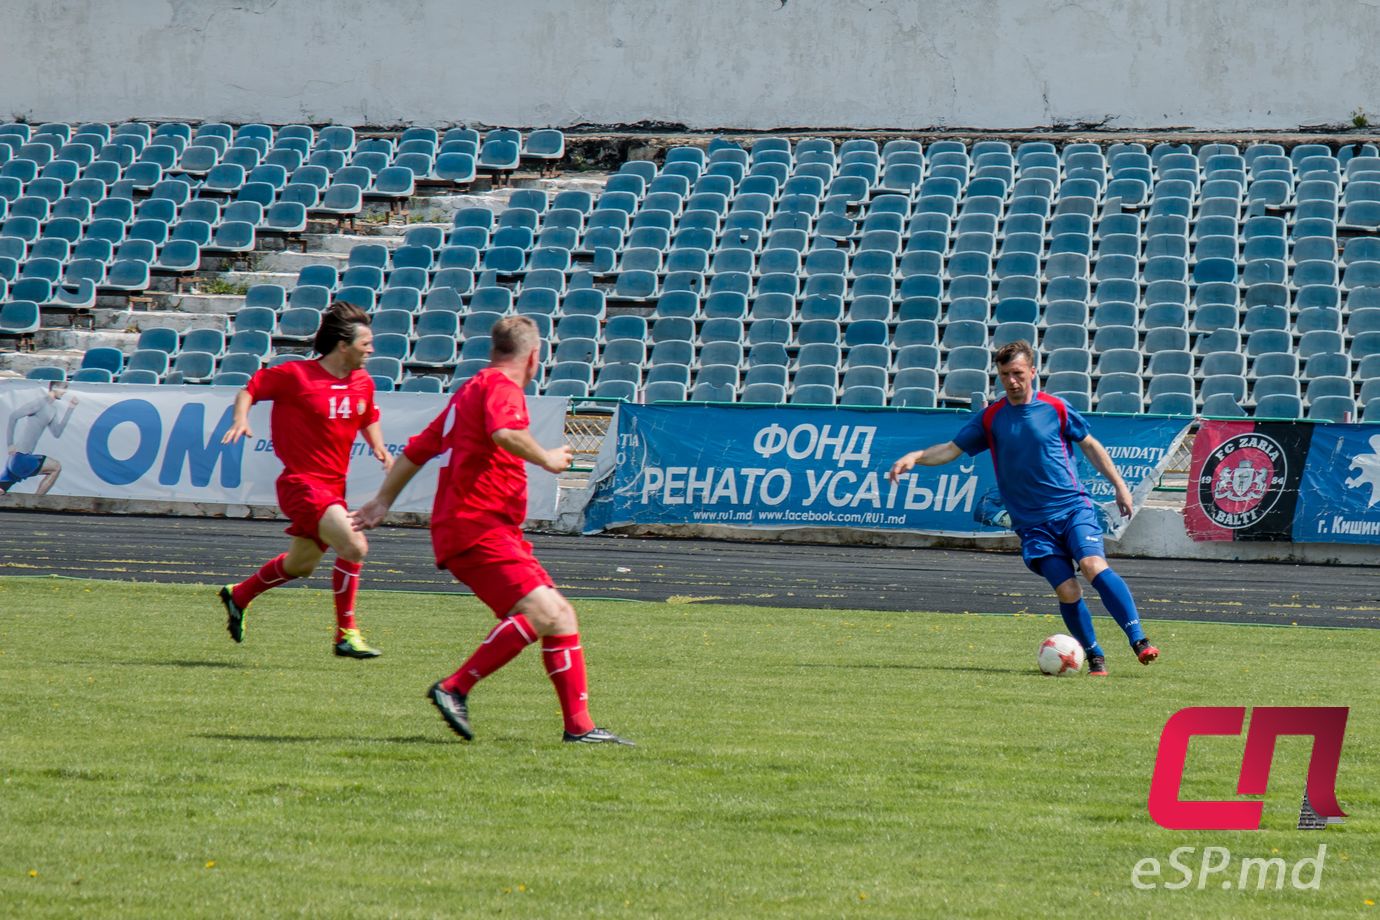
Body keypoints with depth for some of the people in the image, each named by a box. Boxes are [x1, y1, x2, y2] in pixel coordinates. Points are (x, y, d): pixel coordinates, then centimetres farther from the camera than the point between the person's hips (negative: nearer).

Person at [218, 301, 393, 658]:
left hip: (333, 486, 8)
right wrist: (241, 420, -20)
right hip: (302, 482, -8)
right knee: (354, 547, -23)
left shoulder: (363, 383, 6)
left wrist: (378, 446, 7)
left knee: (301, 564, 22)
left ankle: (238, 596, 46)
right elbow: (250, 389, -2)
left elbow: (368, 418, 25)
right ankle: (346, 634, -12)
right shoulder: (297, 375, -14)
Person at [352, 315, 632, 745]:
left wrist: (384, 500, 39)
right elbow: (506, 433, -29)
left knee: (559, 614, 8)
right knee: (541, 613, -23)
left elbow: (417, 449, 30)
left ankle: (579, 726, 6)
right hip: (476, 528, -10)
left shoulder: (471, 390, 24)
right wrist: (546, 459, -12)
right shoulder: (501, 386, -6)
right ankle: (454, 689, -23)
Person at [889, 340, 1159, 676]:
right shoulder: (991, 418, 4)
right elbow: (951, 449, 8)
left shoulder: (1056, 409, 1)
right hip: (1032, 522, 1)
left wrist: (1119, 485, 14)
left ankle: (1139, 641, -25)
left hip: (1073, 508, -1)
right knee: (1066, 590, -13)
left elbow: (1090, 445, 14)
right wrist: (915, 457, -9)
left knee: (1094, 566, -25)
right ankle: (1095, 658, 4)